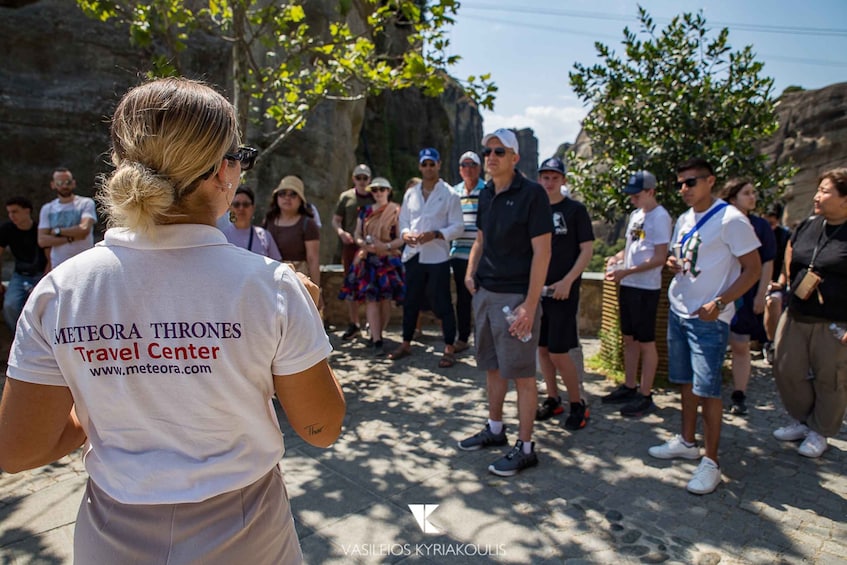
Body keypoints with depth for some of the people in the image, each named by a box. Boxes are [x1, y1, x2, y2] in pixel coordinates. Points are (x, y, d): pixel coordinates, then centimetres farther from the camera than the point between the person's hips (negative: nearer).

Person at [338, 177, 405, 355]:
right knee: (371, 298, -7)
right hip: (367, 260, 2)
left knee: (385, 299, 0)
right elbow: (357, 235, 13)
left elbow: (401, 239, -2)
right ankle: (377, 342, -6)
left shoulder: (395, 212, 2)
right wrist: (365, 244, -8)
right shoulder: (365, 211, 14)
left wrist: (386, 246, -18)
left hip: (388, 260, -2)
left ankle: (377, 334, 19)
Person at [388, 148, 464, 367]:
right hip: (413, 255, 5)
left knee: (442, 304, 0)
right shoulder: (410, 193, 12)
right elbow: (403, 221, 15)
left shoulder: (449, 194, -1)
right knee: (410, 302, 13)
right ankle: (406, 344, 27)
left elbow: (458, 226, -5)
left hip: (437, 256, -5)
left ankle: (449, 349, 9)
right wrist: (405, 234, -7)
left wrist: (435, 234, -19)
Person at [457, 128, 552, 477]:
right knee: (492, 367, 16)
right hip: (484, 292, 7)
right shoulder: (486, 195, 10)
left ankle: (525, 448, 14)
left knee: (521, 373, 1)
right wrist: (470, 273, 4)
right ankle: (495, 429, 32)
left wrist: (529, 305, -19)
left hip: (516, 297, -7)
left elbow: (542, 251, -14)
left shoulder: (532, 194, -11)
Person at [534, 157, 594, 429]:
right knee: (542, 348, 10)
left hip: (562, 292, -5)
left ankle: (578, 404, 14)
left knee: (558, 353, -5)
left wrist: (567, 281, -16)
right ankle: (553, 399, 26)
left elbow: (587, 249, -6)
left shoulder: (575, 210, -3)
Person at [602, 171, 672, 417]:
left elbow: (660, 258, -17)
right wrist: (616, 257, 2)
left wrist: (626, 271, -22)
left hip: (646, 288, -8)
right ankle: (629, 387, 26)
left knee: (646, 342, 0)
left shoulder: (660, 217, -13)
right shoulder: (635, 215, 13)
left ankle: (645, 396, 10)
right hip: (628, 286, 8)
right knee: (629, 339, 14)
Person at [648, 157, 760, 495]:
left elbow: (753, 268, -12)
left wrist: (720, 302, -22)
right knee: (685, 382, 15)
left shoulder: (731, 220, -12)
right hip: (678, 311, 7)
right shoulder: (684, 220, 11)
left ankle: (711, 462, 6)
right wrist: (672, 263, -1)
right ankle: (686, 442, 29)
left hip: (709, 318, -7)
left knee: (707, 388, -6)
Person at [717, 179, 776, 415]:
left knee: (740, 347, 5)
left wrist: (761, 295, -4)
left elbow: (767, 263, 3)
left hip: (746, 296, 0)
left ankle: (739, 396, 16)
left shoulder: (760, 225, 3)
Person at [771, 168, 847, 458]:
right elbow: (789, 250, 26)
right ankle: (802, 421, 31)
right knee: (786, 370, 10)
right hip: (796, 317, 6)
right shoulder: (807, 226, 6)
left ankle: (820, 432, 27)